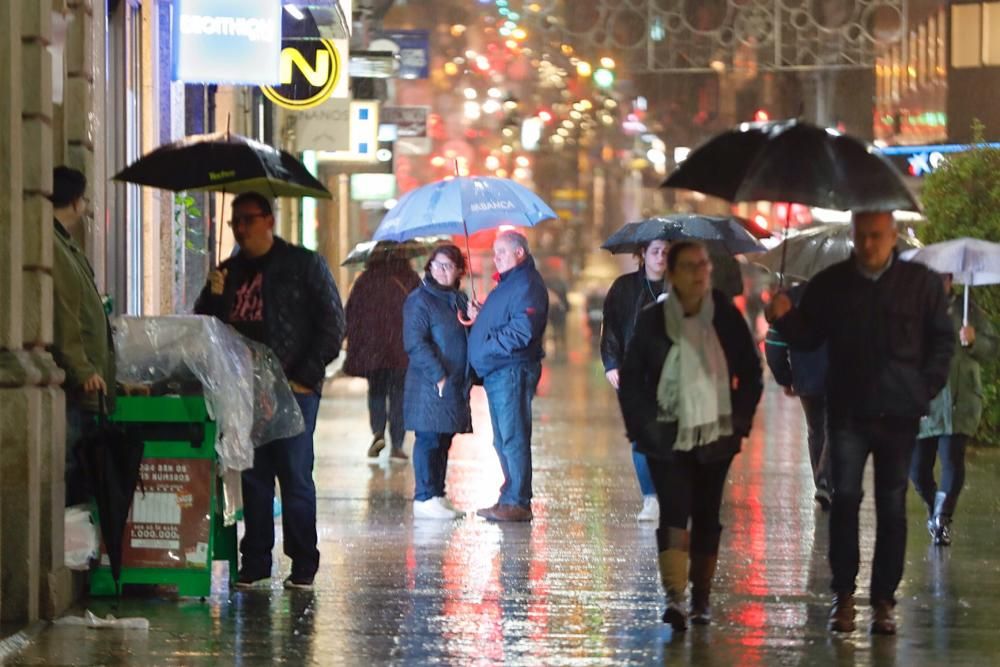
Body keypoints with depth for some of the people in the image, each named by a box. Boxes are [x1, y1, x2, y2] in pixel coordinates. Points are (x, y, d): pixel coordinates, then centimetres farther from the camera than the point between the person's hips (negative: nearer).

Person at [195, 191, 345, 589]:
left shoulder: (304, 265, 2)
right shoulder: (229, 272, 17)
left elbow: (332, 325, -1)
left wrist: (305, 377, -9)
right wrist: (213, 296, -3)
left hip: (293, 389, -5)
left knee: (295, 475, -5)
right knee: (253, 477, 3)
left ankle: (303, 565, 0)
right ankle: (254, 562, 7)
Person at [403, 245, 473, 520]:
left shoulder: (460, 300, 16)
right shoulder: (419, 300, -8)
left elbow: (468, 337, 26)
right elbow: (415, 343, -15)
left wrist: (469, 375, 11)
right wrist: (438, 375, -20)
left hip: (456, 384, 8)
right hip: (431, 384, -8)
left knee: (443, 441, 12)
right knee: (429, 439, -6)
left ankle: (437, 495, 19)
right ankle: (425, 499, -4)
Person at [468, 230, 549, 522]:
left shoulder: (527, 286, -12)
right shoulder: (506, 285, 22)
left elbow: (523, 330, -22)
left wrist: (490, 342, -15)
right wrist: (479, 317, 11)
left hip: (512, 370, -11)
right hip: (496, 374, 11)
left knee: (513, 438, -10)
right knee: (504, 441, 14)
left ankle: (518, 502, -10)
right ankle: (511, 498, 19)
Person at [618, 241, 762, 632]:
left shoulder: (727, 317, 1)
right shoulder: (652, 321, -2)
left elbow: (751, 372, 9)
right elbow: (630, 377, 5)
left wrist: (740, 419, 3)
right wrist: (641, 425, -2)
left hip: (715, 437, 2)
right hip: (667, 438, -2)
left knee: (707, 516, 8)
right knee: (674, 510, -15)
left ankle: (701, 599, 19)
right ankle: (673, 597, -25)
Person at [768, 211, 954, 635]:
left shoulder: (921, 283, 3)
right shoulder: (830, 284, 6)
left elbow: (942, 341, 8)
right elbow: (808, 337, 8)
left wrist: (927, 388, -3)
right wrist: (785, 318, -12)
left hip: (899, 413, 0)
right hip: (848, 413, 0)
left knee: (892, 506, 3)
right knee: (845, 499, -7)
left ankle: (884, 600, 7)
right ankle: (843, 596, -3)